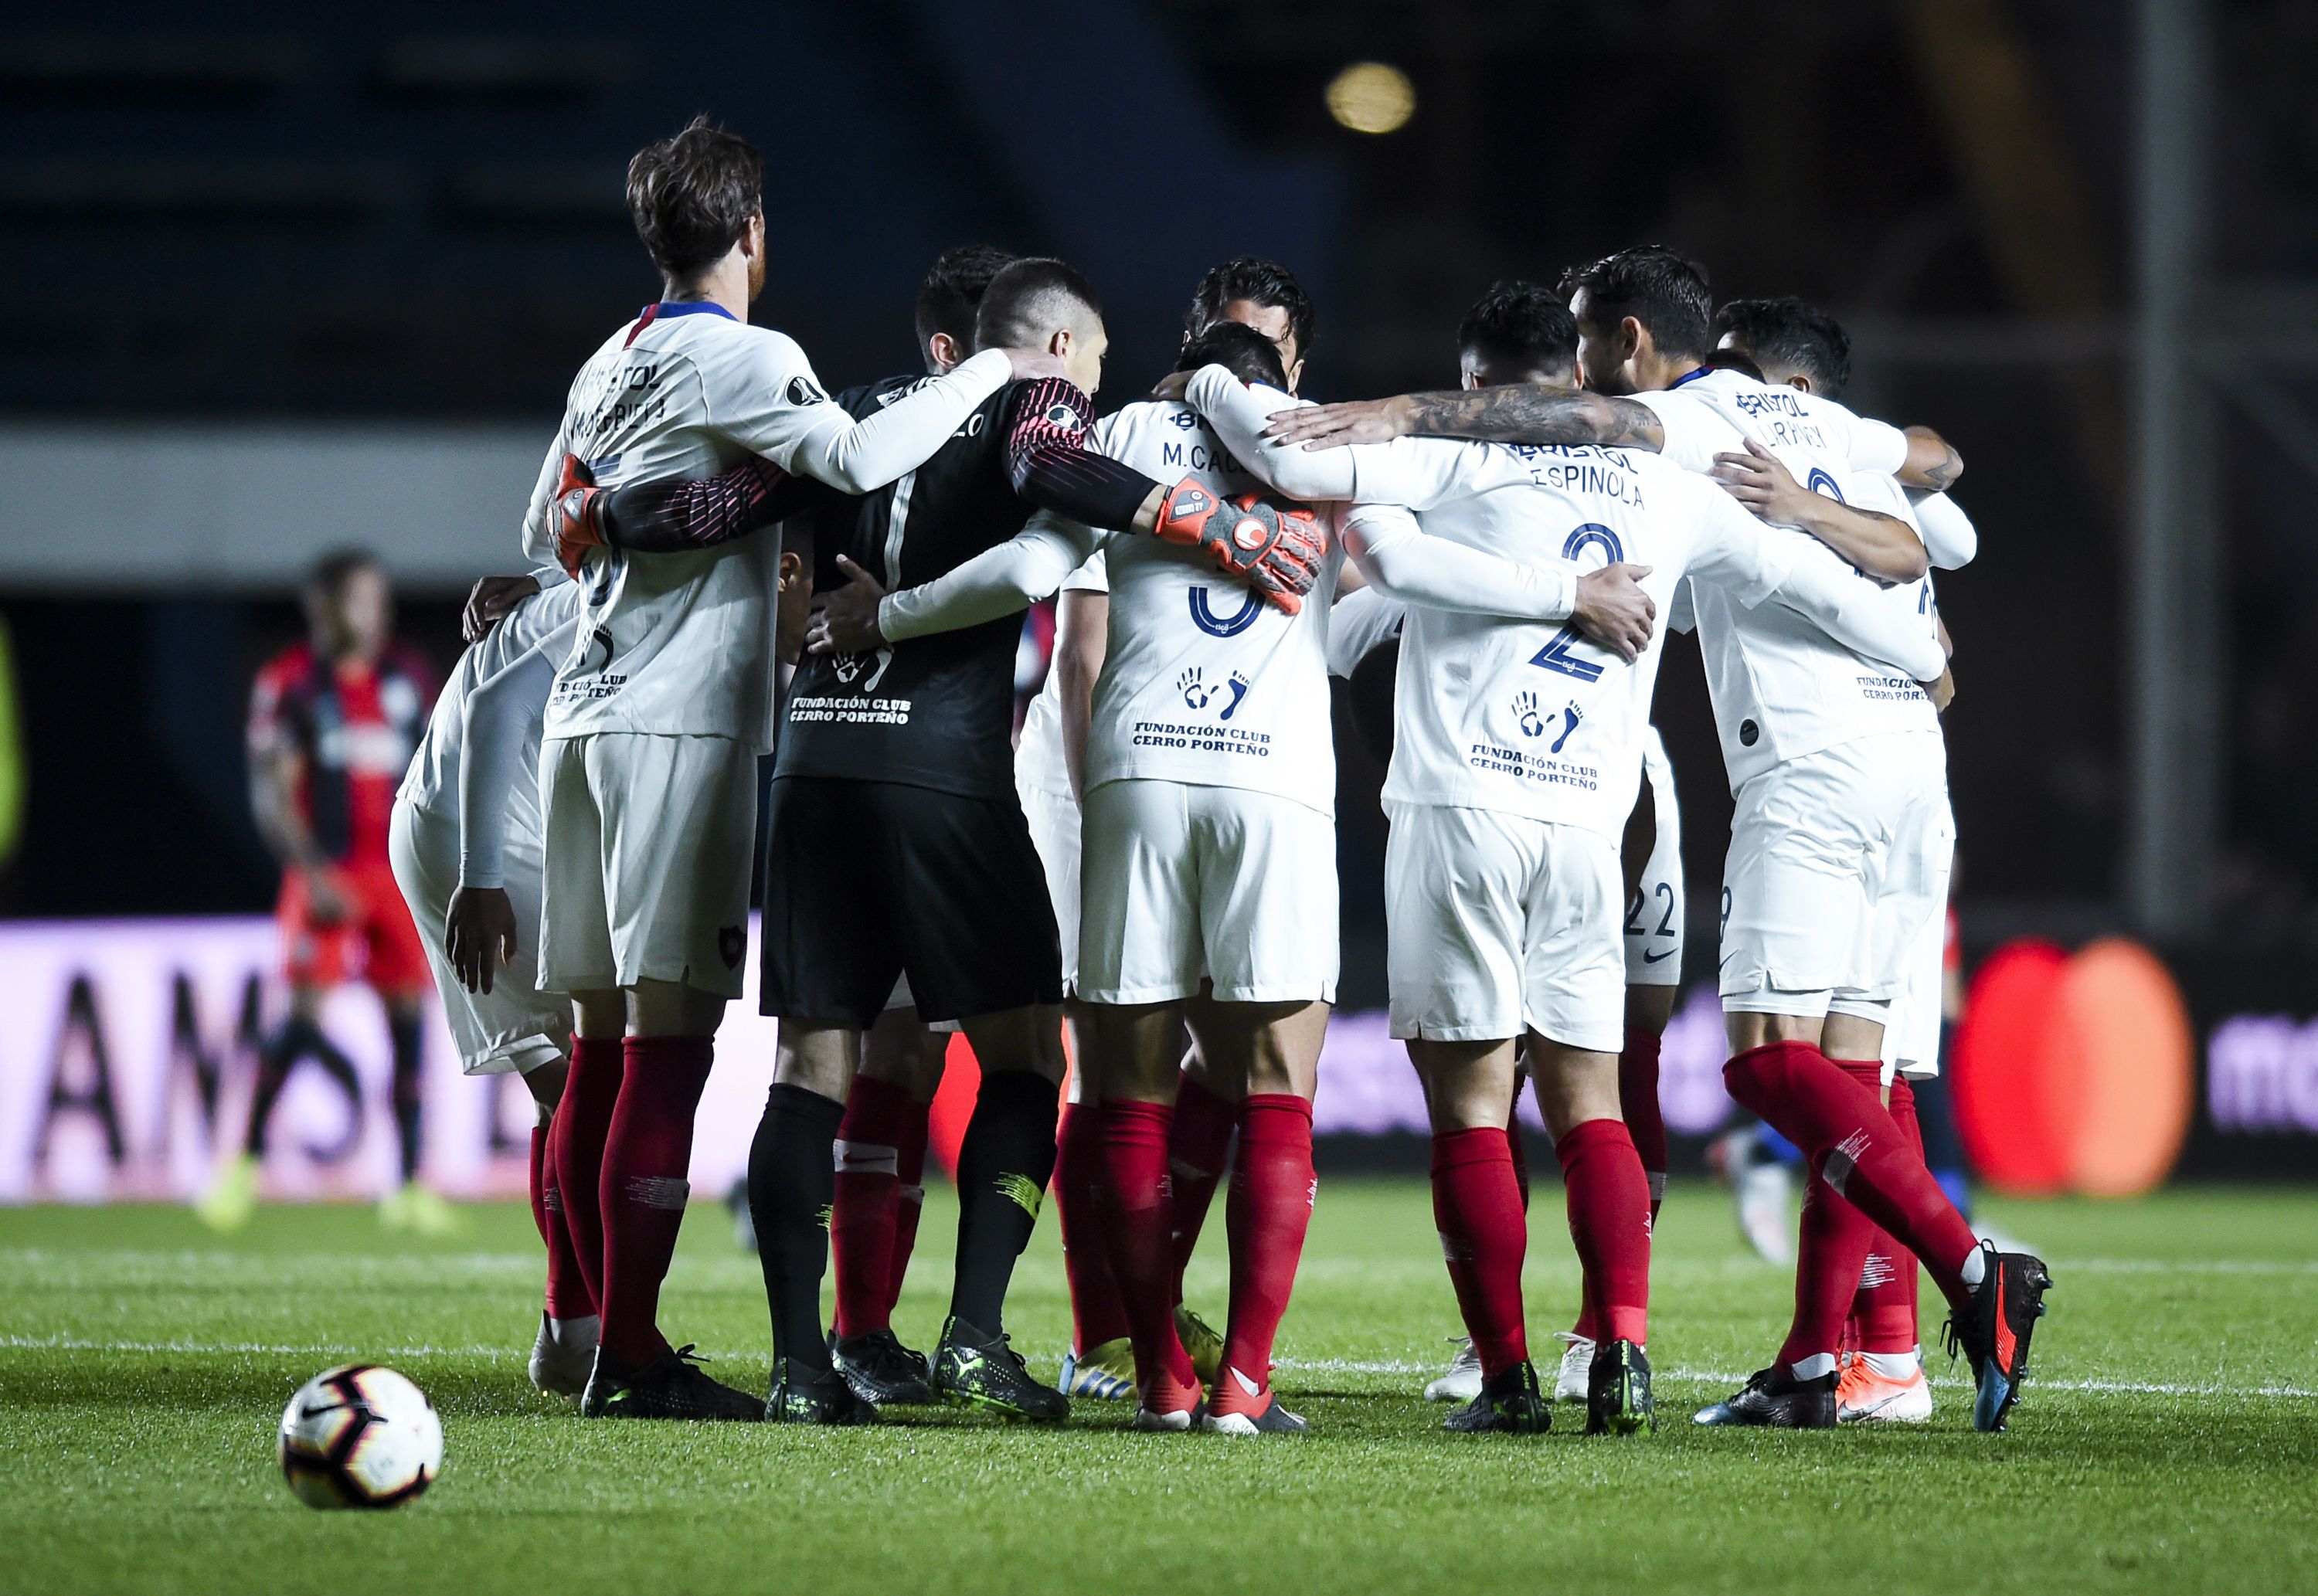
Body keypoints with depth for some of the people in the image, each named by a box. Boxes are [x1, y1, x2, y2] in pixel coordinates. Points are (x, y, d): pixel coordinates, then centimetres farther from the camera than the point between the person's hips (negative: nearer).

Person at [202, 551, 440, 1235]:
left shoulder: (407, 676, 10)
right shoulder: (292, 683, -5)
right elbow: (272, 795, -8)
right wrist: (312, 872, -17)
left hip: (400, 872, 4)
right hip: (327, 875, -4)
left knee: (407, 1018, 0)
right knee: (304, 1017, -9)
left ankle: (409, 1184, 4)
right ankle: (248, 1159, 8)